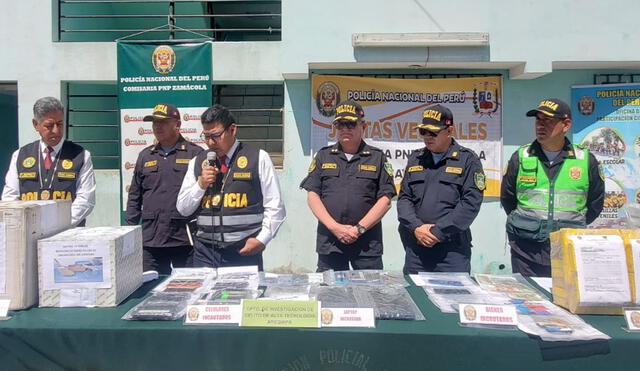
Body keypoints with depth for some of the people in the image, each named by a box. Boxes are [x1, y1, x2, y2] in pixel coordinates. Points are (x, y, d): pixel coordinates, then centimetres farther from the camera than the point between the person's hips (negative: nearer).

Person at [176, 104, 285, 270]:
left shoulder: (258, 158, 1)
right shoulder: (197, 163, 12)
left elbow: (275, 207, 0)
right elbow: (183, 208, 13)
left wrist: (262, 239, -10)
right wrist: (201, 184, -2)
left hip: (245, 251, -2)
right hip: (205, 252, 3)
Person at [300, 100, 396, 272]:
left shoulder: (377, 157, 6)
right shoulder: (323, 156, 10)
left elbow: (385, 199, 0)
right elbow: (312, 195, 3)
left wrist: (360, 228, -10)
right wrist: (335, 227, -8)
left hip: (367, 241, -1)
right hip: (329, 241, 1)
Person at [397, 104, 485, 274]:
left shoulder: (467, 159, 0)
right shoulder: (415, 158, 13)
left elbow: (471, 202, -9)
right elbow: (404, 197, 9)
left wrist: (438, 232, -13)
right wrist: (416, 227, -7)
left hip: (452, 249, -3)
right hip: (415, 247, 4)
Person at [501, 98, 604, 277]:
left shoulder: (585, 160, 1)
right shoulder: (521, 157, 1)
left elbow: (595, 203, 13)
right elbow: (507, 198, 12)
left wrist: (575, 226, 11)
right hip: (526, 249, 0)